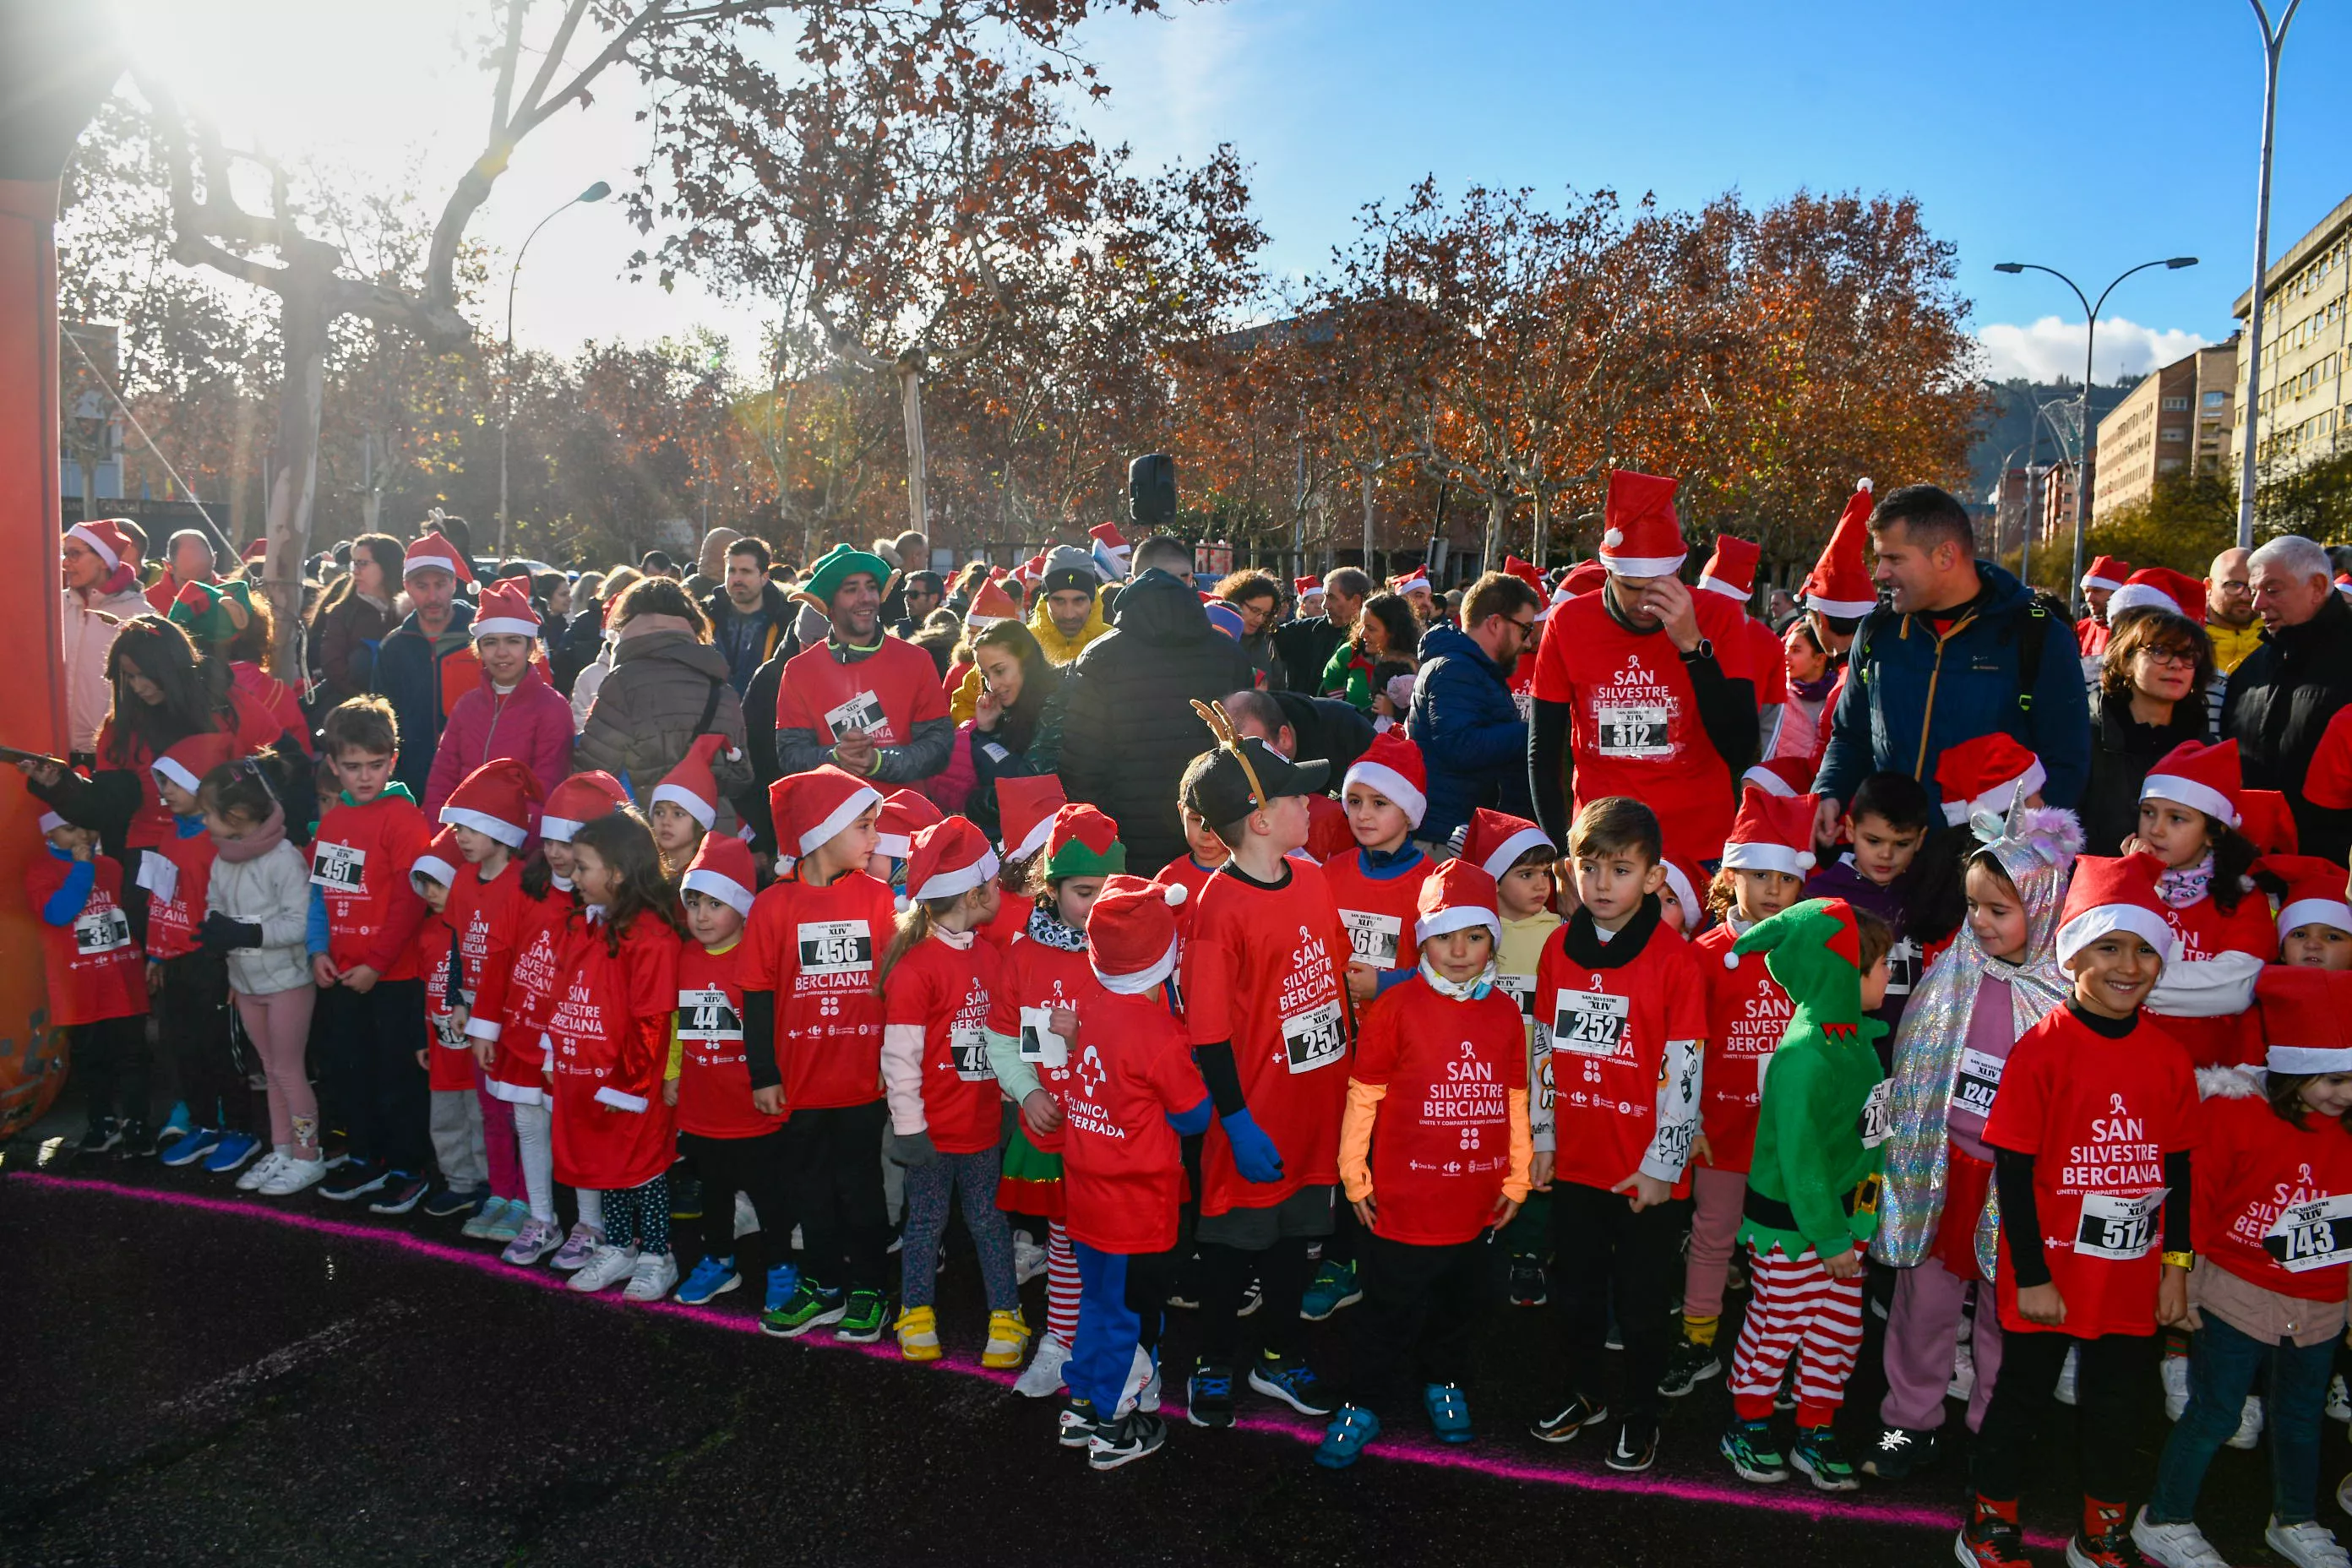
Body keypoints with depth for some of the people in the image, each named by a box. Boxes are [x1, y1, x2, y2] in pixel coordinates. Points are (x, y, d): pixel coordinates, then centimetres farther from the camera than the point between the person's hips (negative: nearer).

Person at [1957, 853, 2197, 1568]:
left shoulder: (2169, 1057, -1)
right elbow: (2013, 1171, -14)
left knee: (2117, 1409, 18)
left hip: (2133, 1280, 4)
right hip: (2050, 1278, -4)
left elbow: (2179, 1169, 8)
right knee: (2021, 1402, 11)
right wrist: (2031, 1278, -13)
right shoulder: (2042, 1048, -16)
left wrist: (2175, 1263, 6)